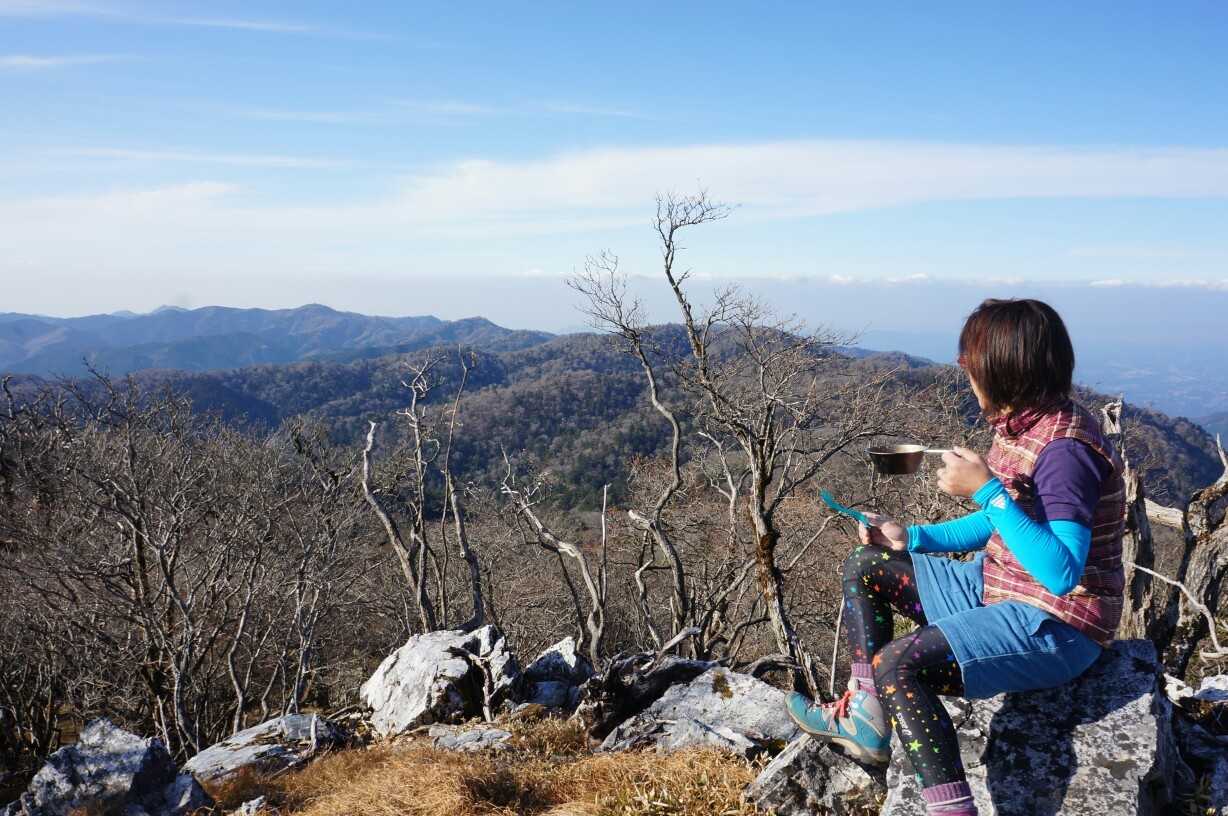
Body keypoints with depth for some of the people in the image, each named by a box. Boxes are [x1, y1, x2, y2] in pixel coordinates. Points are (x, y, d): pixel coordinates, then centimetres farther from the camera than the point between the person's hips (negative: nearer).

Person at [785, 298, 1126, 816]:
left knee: (897, 666, -28)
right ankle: (866, 718, 17)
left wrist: (987, 491, -33)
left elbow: (1060, 574, -32)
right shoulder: (1020, 426, 4)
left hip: (1055, 627, -10)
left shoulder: (1065, 449, -25)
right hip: (999, 588, 10)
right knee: (866, 567, 12)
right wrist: (911, 538, 7)